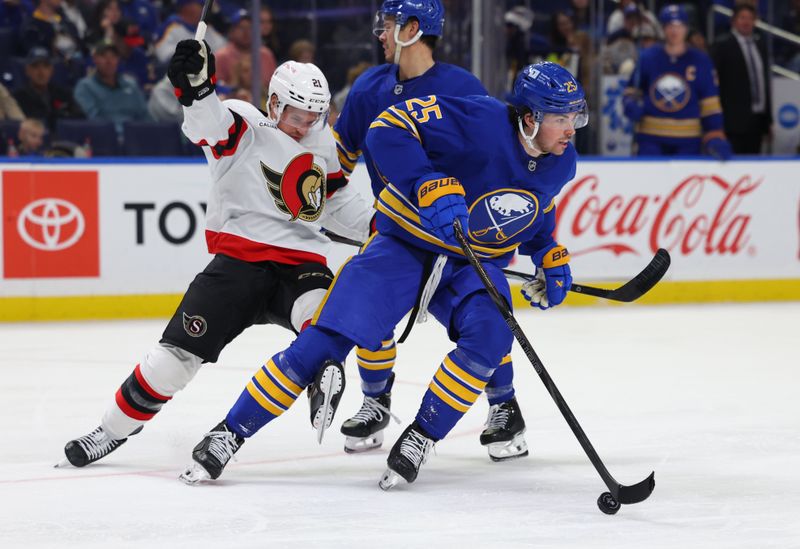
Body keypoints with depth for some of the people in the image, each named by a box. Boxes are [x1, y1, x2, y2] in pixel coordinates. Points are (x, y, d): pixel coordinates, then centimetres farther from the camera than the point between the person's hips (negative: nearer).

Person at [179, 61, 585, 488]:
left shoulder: (560, 164, -3)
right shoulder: (481, 121, -25)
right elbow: (387, 130, -29)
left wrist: (551, 258, 6)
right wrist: (430, 187, -39)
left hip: (474, 264, 5)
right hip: (407, 241, -5)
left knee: (489, 336, -26)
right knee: (328, 337, -14)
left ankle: (420, 439, -10)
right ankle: (230, 433, -3)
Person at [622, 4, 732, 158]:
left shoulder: (700, 61, 1)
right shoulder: (648, 57, 3)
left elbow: (710, 104, 3)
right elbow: (633, 90, 14)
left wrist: (715, 139, -5)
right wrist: (631, 105, -9)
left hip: (687, 140, 0)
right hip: (651, 138, 0)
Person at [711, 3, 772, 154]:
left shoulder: (760, 46, 16)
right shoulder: (723, 47, -1)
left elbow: (765, 81, 18)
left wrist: (768, 118, 15)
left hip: (758, 119, 5)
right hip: (736, 119, -5)